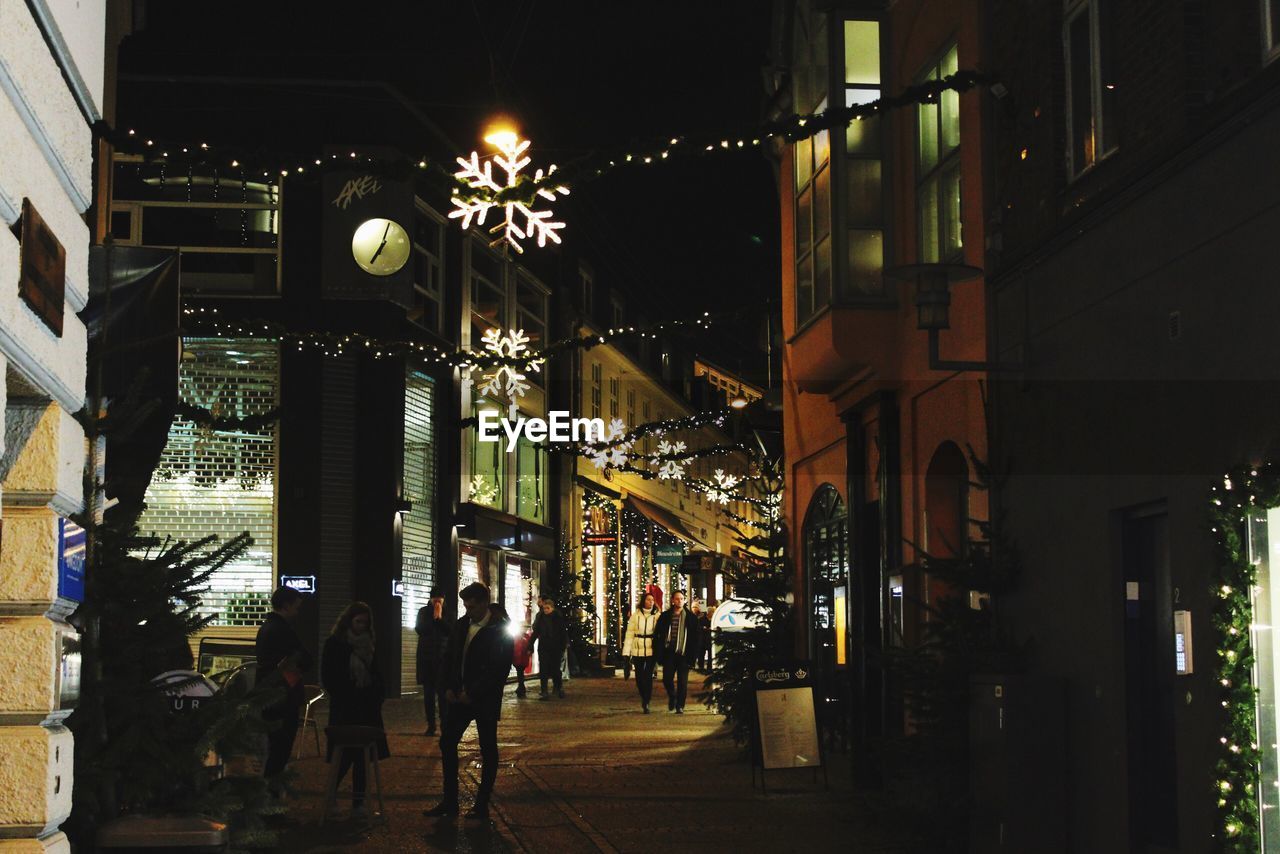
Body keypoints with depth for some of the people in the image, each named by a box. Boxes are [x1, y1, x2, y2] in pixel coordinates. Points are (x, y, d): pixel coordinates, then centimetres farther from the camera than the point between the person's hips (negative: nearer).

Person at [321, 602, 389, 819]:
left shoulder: (368, 644, 14)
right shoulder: (334, 644, -3)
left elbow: (376, 674, 20)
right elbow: (328, 678, -5)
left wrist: (378, 694, 5)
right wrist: (344, 699, -10)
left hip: (367, 707, 6)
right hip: (344, 709, -6)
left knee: (363, 757, 4)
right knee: (345, 756, -9)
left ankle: (359, 803, 7)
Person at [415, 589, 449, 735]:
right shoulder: (423, 612, 6)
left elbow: (451, 632, -7)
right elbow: (419, 629, -5)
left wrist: (440, 618, -13)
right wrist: (433, 618, -11)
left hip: (443, 657, -2)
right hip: (426, 657, 2)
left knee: (442, 692, -10)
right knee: (428, 692, 3)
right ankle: (431, 725, 7)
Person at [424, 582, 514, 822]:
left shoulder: (500, 630, -11)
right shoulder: (461, 624, 6)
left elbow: (500, 669, -15)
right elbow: (449, 656, 13)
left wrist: (473, 693, -15)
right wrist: (449, 687, 0)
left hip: (485, 700, -6)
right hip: (460, 696, 6)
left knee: (488, 750, 4)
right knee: (447, 743, 5)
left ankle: (482, 806, 10)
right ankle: (449, 802, 12)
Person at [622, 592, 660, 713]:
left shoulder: (657, 616, 1)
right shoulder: (635, 615, 2)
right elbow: (629, 634, 2)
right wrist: (626, 652, -3)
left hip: (651, 650, -1)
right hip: (637, 650, 1)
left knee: (648, 676, -7)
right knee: (639, 676, 6)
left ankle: (646, 703, 0)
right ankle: (644, 697, 31)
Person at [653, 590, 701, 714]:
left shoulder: (690, 617, 2)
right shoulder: (665, 616, 5)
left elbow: (695, 637, 1)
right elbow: (657, 635, 6)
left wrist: (693, 655, -6)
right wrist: (660, 654, -1)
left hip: (683, 654, -1)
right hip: (669, 653, 1)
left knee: (682, 681, 1)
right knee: (667, 678, -1)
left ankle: (680, 706, 11)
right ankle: (672, 696, 28)